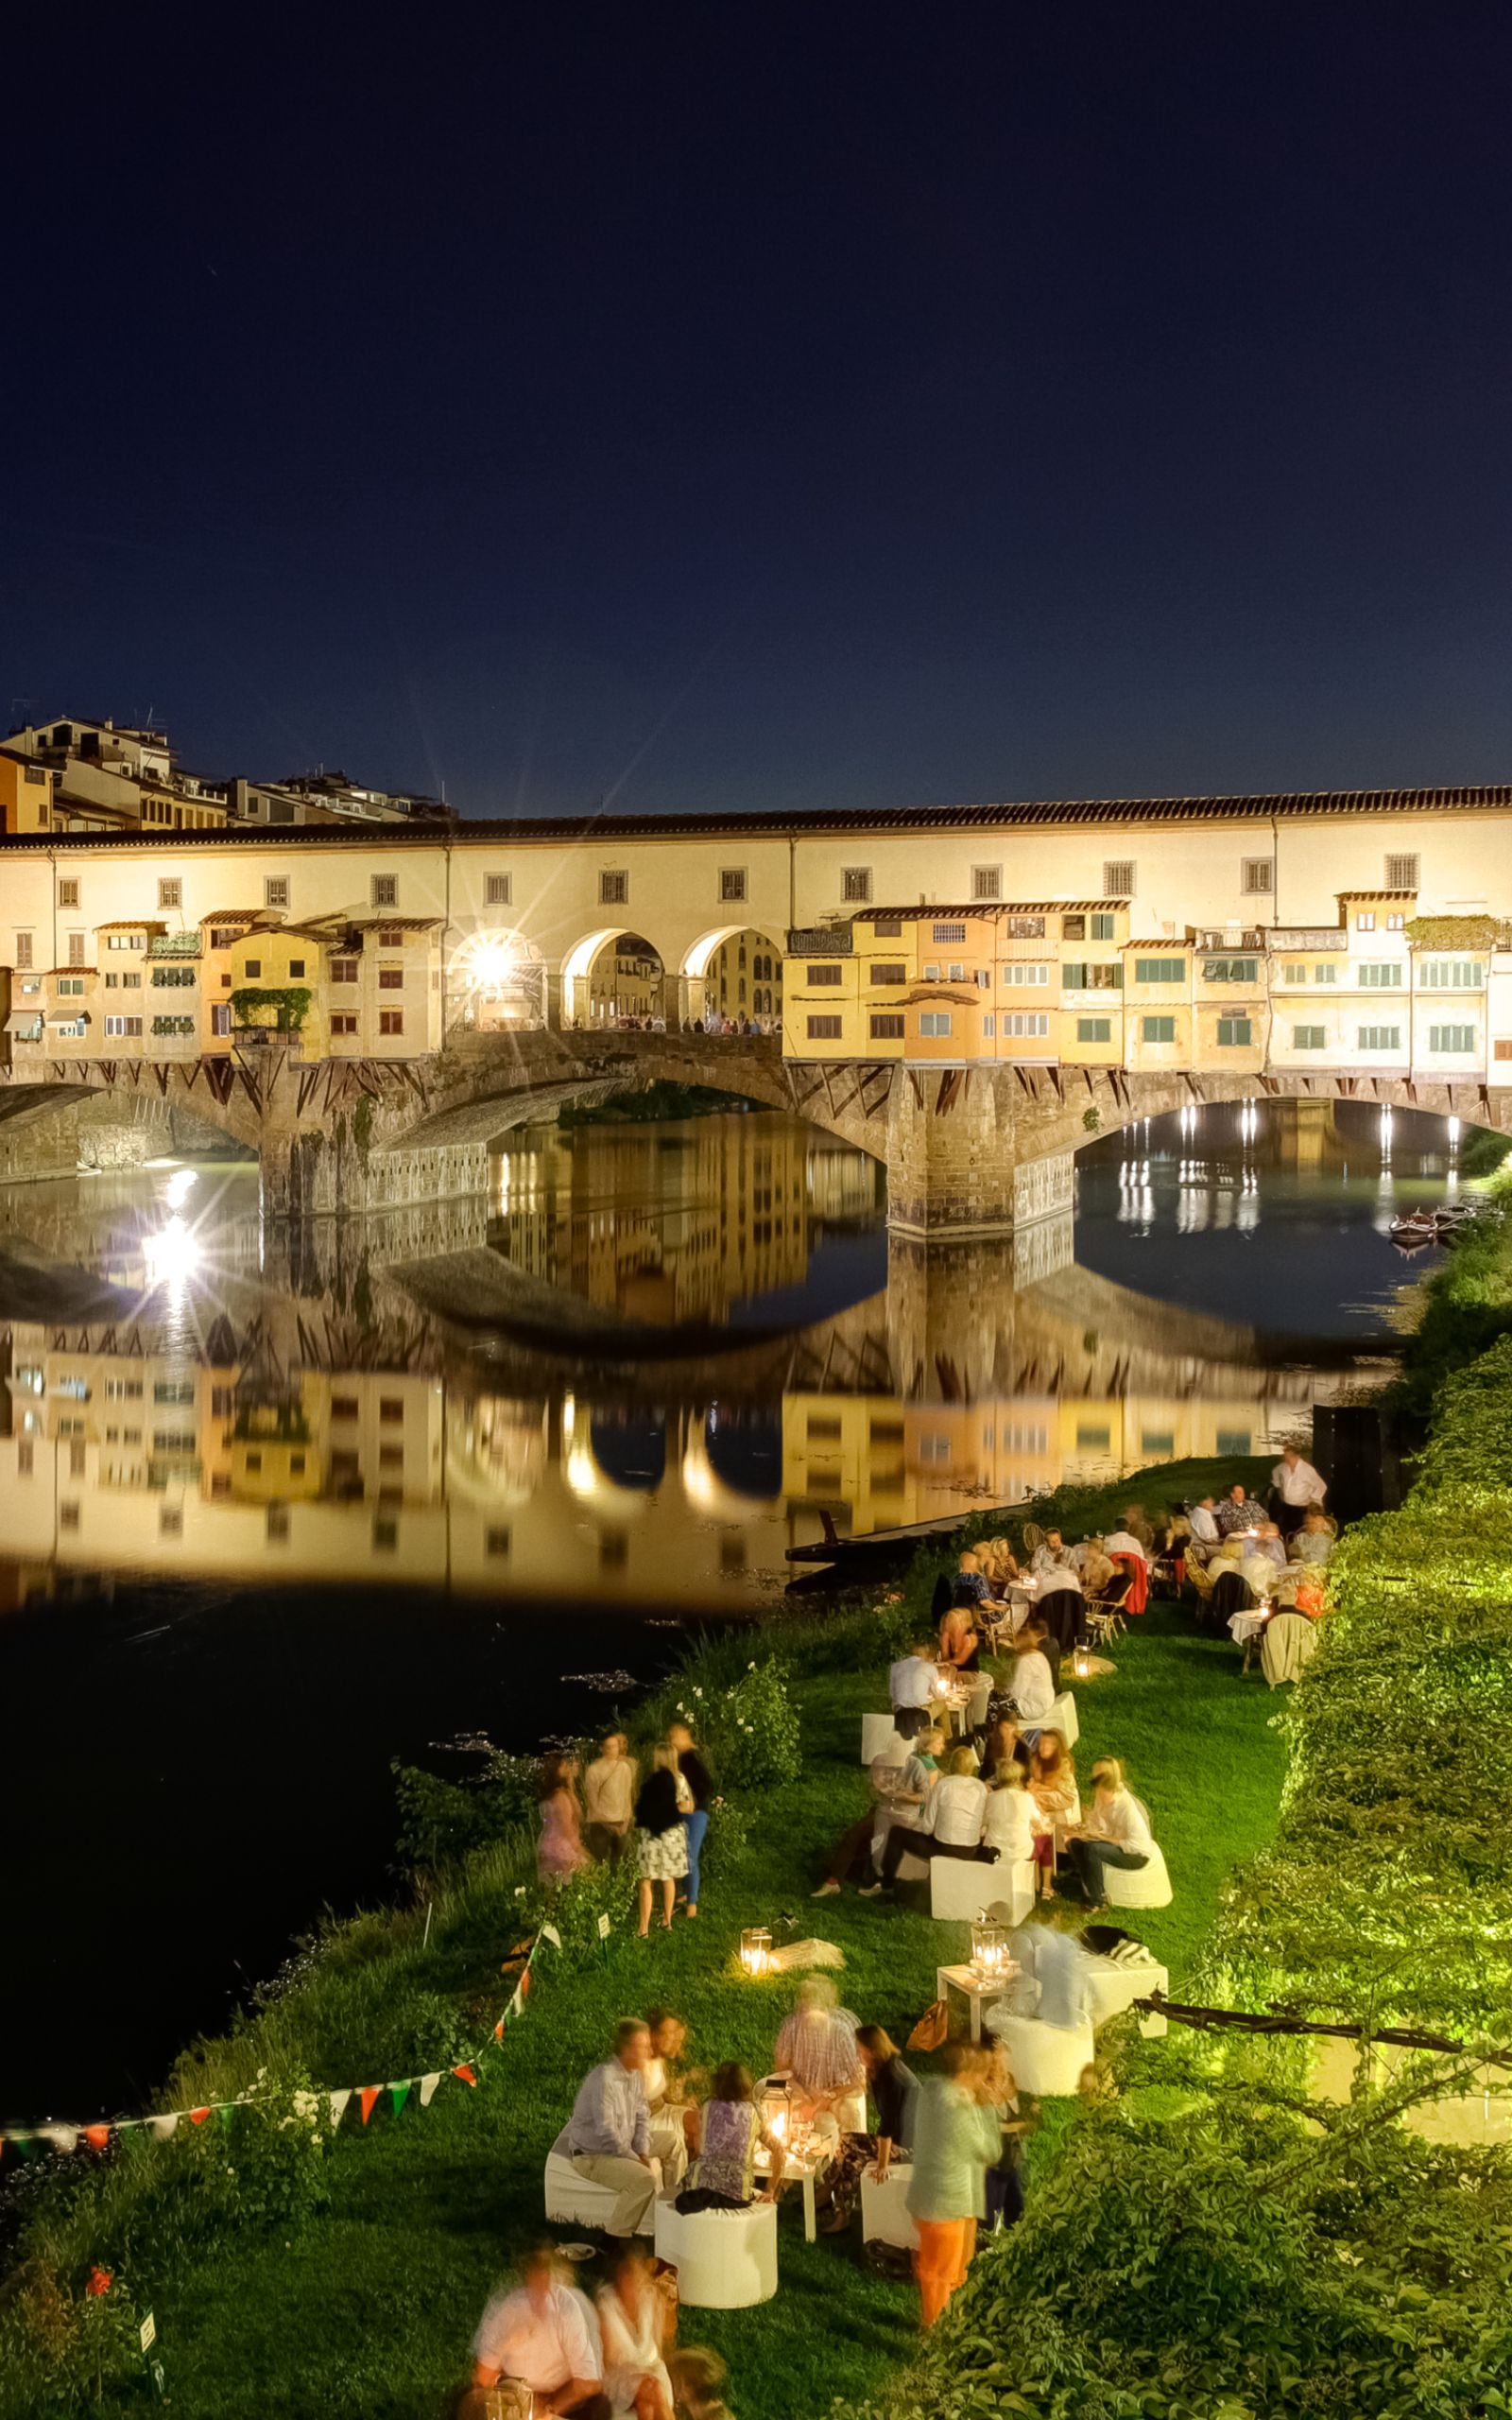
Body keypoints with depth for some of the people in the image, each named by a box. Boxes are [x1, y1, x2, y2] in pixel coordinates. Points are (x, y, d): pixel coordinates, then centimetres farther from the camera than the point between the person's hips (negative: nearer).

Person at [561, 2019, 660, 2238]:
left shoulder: (636, 2074, 0)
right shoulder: (604, 2079, -27)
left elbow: (642, 2117, 6)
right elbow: (606, 2132, -27)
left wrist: (643, 2154, -9)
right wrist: (637, 2160, -19)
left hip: (621, 2148, 9)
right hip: (592, 2156, -9)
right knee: (644, 2178, -26)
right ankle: (615, 2235, -9)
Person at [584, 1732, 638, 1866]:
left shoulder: (625, 1767, 6)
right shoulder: (594, 1770, -9)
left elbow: (627, 1795, 10)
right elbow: (592, 1799, -8)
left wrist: (625, 1820, 1)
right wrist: (607, 1822, -9)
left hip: (621, 1824, 4)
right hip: (601, 1824, -4)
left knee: (619, 1864, 7)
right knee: (601, 1865, -6)